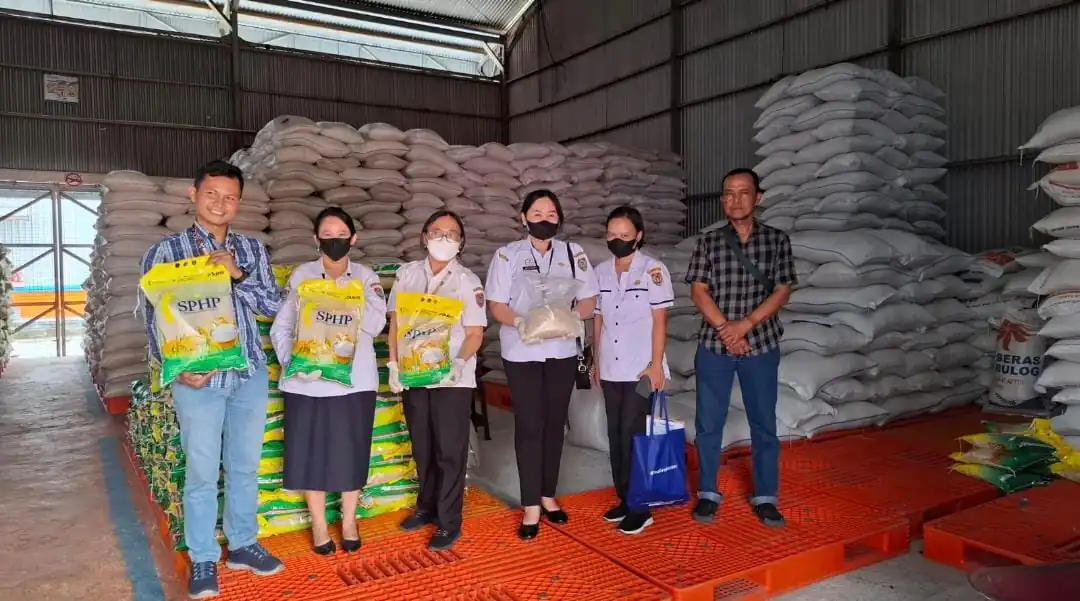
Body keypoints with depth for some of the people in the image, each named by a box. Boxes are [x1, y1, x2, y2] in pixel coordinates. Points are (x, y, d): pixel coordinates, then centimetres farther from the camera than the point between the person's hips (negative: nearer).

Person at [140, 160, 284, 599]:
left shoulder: (252, 250, 8)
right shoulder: (166, 251, -1)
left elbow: (273, 305, 1)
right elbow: (155, 319, -3)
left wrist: (238, 274, -13)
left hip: (251, 374, 3)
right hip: (199, 378, -3)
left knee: (245, 467, 14)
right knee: (202, 472, 5)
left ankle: (243, 545, 30)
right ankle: (203, 560, 21)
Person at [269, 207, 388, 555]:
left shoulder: (366, 277, 4)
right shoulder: (301, 276, 4)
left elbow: (376, 324, -10)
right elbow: (281, 327, 1)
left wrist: (345, 287, -16)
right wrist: (290, 360, -15)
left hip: (354, 380, 0)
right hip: (308, 381, 0)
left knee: (351, 451, 7)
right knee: (311, 451, 5)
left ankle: (349, 522, 24)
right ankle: (319, 525, 22)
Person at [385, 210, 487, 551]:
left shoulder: (468, 281, -3)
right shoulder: (407, 274, 6)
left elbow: (475, 333, -6)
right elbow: (396, 321, 8)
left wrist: (459, 362, -23)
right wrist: (393, 362, -2)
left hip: (453, 378, -3)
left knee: (450, 451, 2)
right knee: (422, 448, 16)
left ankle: (449, 522, 12)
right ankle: (427, 506, 33)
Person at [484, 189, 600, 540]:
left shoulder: (573, 253, 6)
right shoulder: (508, 254, 0)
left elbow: (589, 301, 3)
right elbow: (496, 305, -4)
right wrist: (521, 322, -23)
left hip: (562, 350, 3)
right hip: (521, 351, -2)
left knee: (555, 422, 9)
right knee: (529, 425, -2)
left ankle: (548, 496, 22)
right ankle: (531, 506, 5)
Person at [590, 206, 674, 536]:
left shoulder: (653, 269, -6)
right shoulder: (600, 271, 8)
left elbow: (660, 320, -7)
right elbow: (597, 319, 12)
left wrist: (656, 364, -11)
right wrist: (595, 361, 11)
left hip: (641, 369, -5)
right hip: (610, 370, 5)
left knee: (635, 436, -2)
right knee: (616, 436, 10)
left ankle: (640, 507, 10)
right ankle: (624, 499, 24)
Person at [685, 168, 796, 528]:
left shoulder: (777, 240, 4)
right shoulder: (708, 242, 4)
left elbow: (781, 291, -2)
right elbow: (698, 291, -2)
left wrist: (744, 325, -13)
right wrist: (725, 329, -14)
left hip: (761, 345, 0)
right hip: (714, 346, 0)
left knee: (764, 424, 7)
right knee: (708, 423, 5)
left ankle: (765, 498, 20)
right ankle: (707, 493, 19)